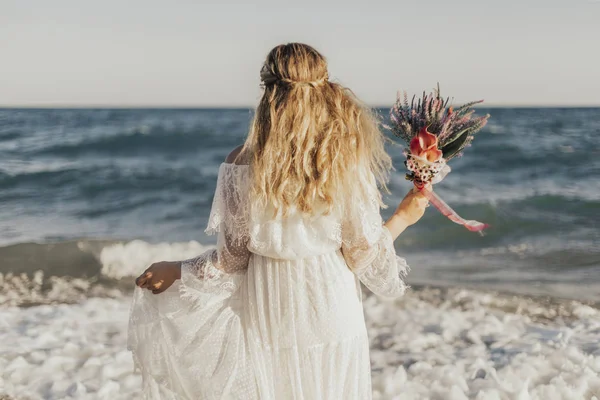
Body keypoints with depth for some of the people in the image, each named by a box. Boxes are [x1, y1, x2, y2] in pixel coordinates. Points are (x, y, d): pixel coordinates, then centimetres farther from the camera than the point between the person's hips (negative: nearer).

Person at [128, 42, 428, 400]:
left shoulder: (243, 167, -14)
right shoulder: (348, 166, -12)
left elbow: (232, 259, -7)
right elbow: (364, 254, -6)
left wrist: (176, 271, 9)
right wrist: (403, 218, 12)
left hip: (268, 321, 0)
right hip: (332, 315, 0)